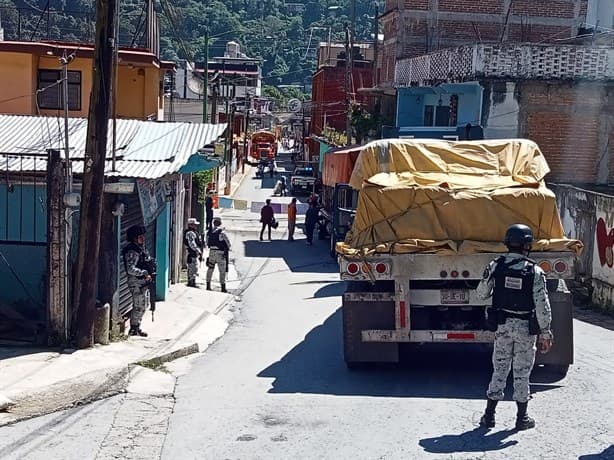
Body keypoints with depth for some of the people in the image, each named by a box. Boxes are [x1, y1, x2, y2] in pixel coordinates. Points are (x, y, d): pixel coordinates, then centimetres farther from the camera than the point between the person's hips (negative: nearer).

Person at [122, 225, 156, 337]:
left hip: (144, 282, 10)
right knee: (139, 306, -5)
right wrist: (145, 273, -22)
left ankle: (136, 327, 27)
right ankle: (134, 329, 5)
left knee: (145, 305, 16)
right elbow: (131, 269, -25)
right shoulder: (132, 252, -17)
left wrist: (150, 273, 9)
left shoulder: (142, 248, 12)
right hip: (136, 282, -10)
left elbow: (147, 261, 24)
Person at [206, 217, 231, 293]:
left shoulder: (209, 232, 4)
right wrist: (227, 249, 10)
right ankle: (223, 287, 1)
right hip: (220, 253, -5)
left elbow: (207, 243, 12)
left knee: (210, 269, 16)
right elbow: (228, 243, -9)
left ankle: (208, 285, 20)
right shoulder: (221, 232, -13)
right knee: (222, 270, 2)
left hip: (211, 252, 5)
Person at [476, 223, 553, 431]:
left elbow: (481, 293, 5)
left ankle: (489, 415, 15)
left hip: (502, 326, 2)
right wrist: (545, 333, -4)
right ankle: (522, 418, 16)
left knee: (499, 369, 13)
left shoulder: (496, 266, -5)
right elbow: (542, 306, -11)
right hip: (526, 328, -2)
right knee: (522, 373, 8)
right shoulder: (535, 271, -11)